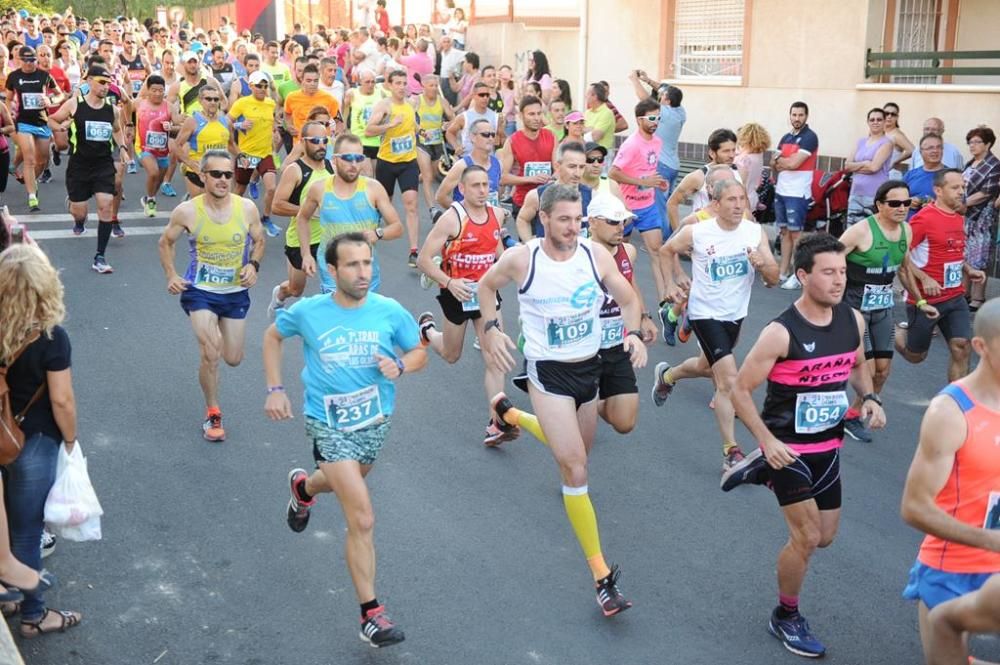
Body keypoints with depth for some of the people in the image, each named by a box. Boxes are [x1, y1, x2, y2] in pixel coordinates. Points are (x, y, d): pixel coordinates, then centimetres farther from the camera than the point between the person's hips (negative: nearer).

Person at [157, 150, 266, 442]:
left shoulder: (247, 208, -11)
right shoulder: (187, 211, -14)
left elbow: (259, 241, 6)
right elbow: (166, 243, 3)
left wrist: (253, 264, -13)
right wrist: (171, 276, -10)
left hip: (236, 292, 3)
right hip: (200, 292, -3)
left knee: (233, 359, 13)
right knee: (211, 354, -17)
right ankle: (212, 414, 4)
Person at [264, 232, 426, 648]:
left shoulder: (390, 311, -10)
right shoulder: (308, 312, -12)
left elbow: (419, 354, 3)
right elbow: (272, 336, 8)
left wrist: (399, 365, -20)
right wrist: (274, 389, 1)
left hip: (374, 419, 4)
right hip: (329, 424, -4)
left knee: (345, 484, 31)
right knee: (362, 520, -14)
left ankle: (303, 487, 67)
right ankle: (372, 615, -4)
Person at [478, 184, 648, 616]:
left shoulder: (596, 255, -7)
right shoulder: (521, 259, -14)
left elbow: (628, 298, 5)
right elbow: (486, 285, 6)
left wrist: (634, 333, -14)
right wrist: (490, 328, -6)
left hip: (590, 368, 5)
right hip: (548, 373, -5)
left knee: (577, 454, 26)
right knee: (576, 471, -14)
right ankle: (602, 576, -10)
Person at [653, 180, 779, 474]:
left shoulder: (756, 233, -10)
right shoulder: (696, 232, -17)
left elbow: (773, 279, -8)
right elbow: (666, 251, 4)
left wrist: (762, 264, -29)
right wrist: (670, 284, -2)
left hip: (736, 314, 5)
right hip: (705, 314, -5)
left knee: (707, 367, 27)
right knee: (729, 380, -16)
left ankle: (666, 375, 60)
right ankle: (731, 453, -8)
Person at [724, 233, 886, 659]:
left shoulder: (853, 320, -4)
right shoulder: (781, 333, -22)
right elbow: (740, 391, -16)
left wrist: (869, 398, -4)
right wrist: (767, 441, -24)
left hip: (828, 446, 6)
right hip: (788, 447, -6)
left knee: (825, 537, 16)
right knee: (806, 537, -8)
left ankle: (762, 471, 35)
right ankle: (786, 618, 17)